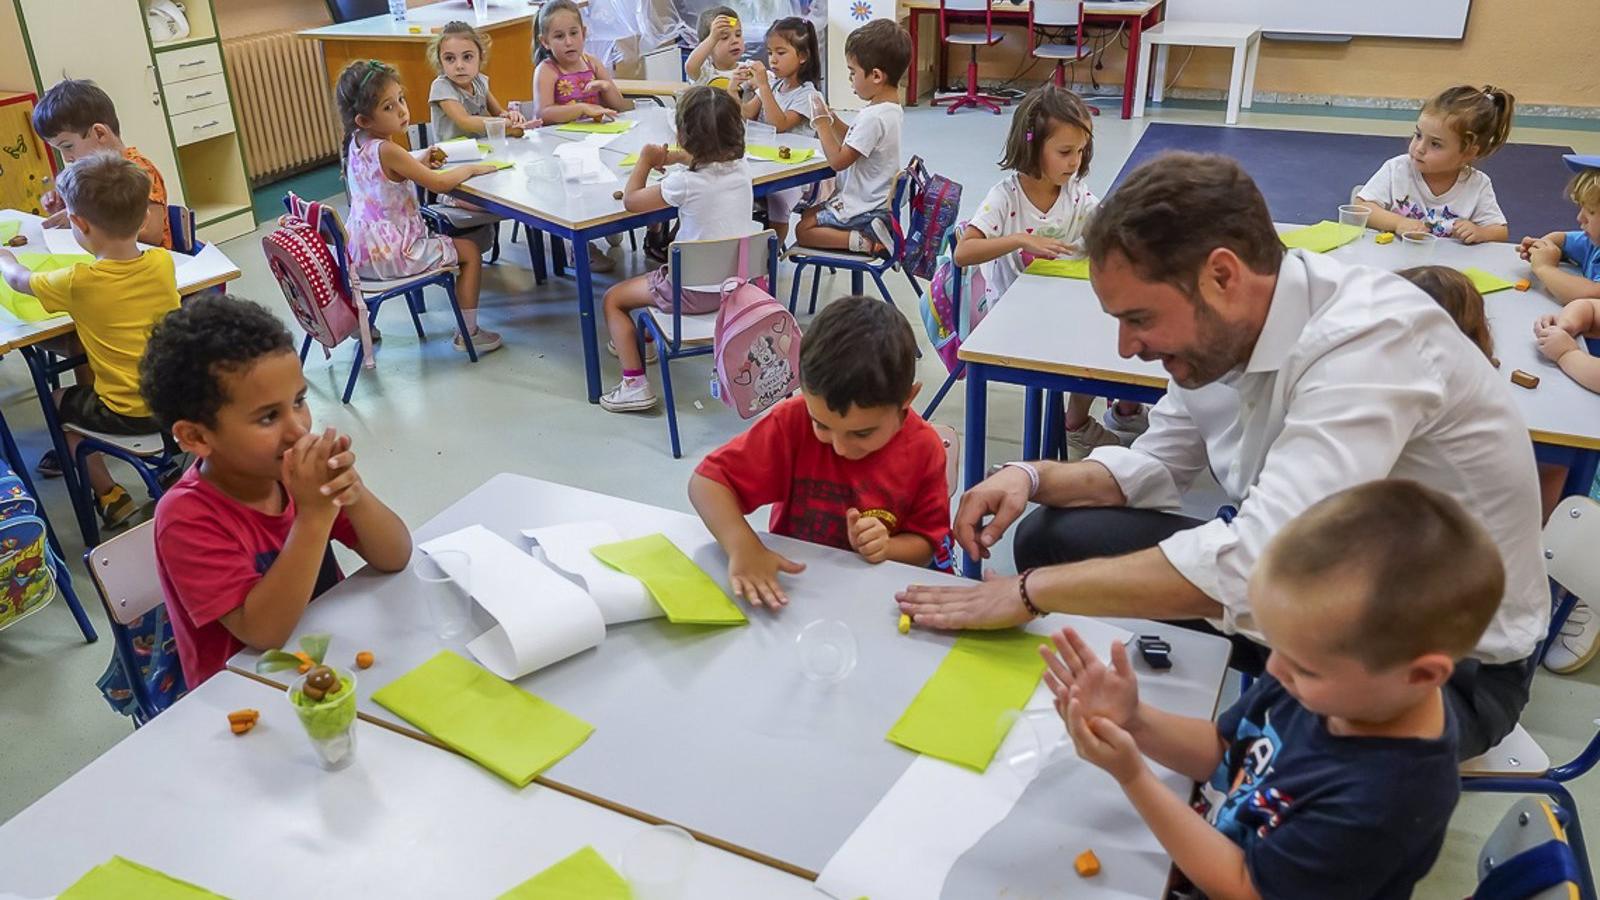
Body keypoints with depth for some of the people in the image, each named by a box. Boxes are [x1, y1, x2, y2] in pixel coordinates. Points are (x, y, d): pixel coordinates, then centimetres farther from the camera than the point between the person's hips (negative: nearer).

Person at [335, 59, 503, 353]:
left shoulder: (356, 143, 3)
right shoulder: (387, 151, -23)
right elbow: (439, 184, -21)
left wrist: (419, 161, 7)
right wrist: (472, 168, -6)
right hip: (391, 256, -8)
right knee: (470, 250, 5)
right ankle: (468, 333, 8)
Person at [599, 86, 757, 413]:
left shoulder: (683, 183, -22)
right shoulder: (741, 166, -4)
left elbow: (630, 200, -5)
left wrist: (645, 160, 7)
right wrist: (676, 157, 19)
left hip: (697, 291, -7)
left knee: (612, 299, 10)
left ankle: (634, 383, 2)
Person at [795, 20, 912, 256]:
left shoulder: (873, 117, -27)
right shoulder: (891, 109, 5)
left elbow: (838, 161, -23)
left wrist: (821, 122, -12)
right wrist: (831, 118, 4)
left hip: (863, 210, -10)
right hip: (873, 202, 10)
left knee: (804, 230, -5)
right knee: (808, 214, 22)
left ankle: (863, 242, -15)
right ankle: (869, 234, 9)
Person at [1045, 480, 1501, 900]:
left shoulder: (1377, 800, -34)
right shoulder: (1332, 681, -15)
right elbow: (1220, 749, -1)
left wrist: (1132, 776, -30)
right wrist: (1135, 723, -20)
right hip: (1203, 845, 6)